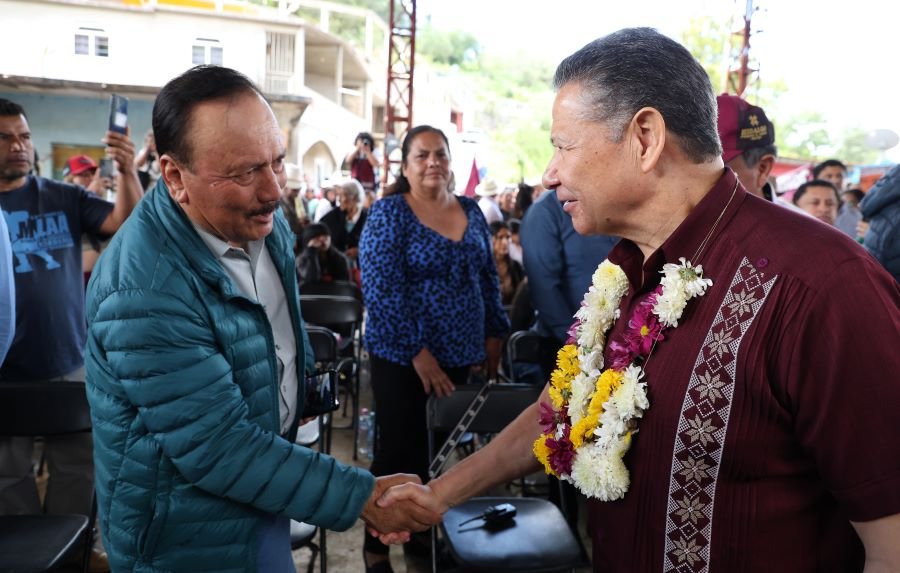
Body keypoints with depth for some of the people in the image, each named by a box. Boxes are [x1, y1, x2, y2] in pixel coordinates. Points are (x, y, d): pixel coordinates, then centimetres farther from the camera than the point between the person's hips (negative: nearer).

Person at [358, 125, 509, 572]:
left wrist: (494, 334, 9)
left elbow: (488, 278, 14)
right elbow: (381, 289, -17)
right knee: (398, 452, 4)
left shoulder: (470, 211, 8)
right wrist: (418, 351, -21)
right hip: (402, 357, -5)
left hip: (458, 353, 5)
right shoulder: (389, 213, -10)